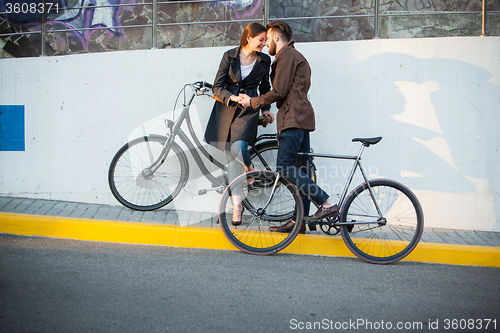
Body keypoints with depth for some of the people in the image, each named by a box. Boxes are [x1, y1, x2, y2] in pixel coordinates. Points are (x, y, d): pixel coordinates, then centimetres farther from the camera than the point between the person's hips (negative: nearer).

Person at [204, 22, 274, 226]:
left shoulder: (264, 60, 4)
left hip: (248, 111, 0)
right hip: (226, 109, 1)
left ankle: (250, 169, 11)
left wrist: (265, 108, 9)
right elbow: (217, 87, -4)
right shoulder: (230, 56, -2)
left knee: (238, 149, -25)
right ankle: (237, 205, 9)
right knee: (232, 159, 2)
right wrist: (232, 97, -21)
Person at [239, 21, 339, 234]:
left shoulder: (287, 55, -5)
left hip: (294, 119, -11)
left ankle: (327, 203, -19)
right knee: (301, 170, 7)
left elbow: (279, 92, -13)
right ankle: (300, 221, 9)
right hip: (301, 118, 11)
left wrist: (252, 102, -2)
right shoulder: (296, 57, 28)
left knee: (284, 167, -14)